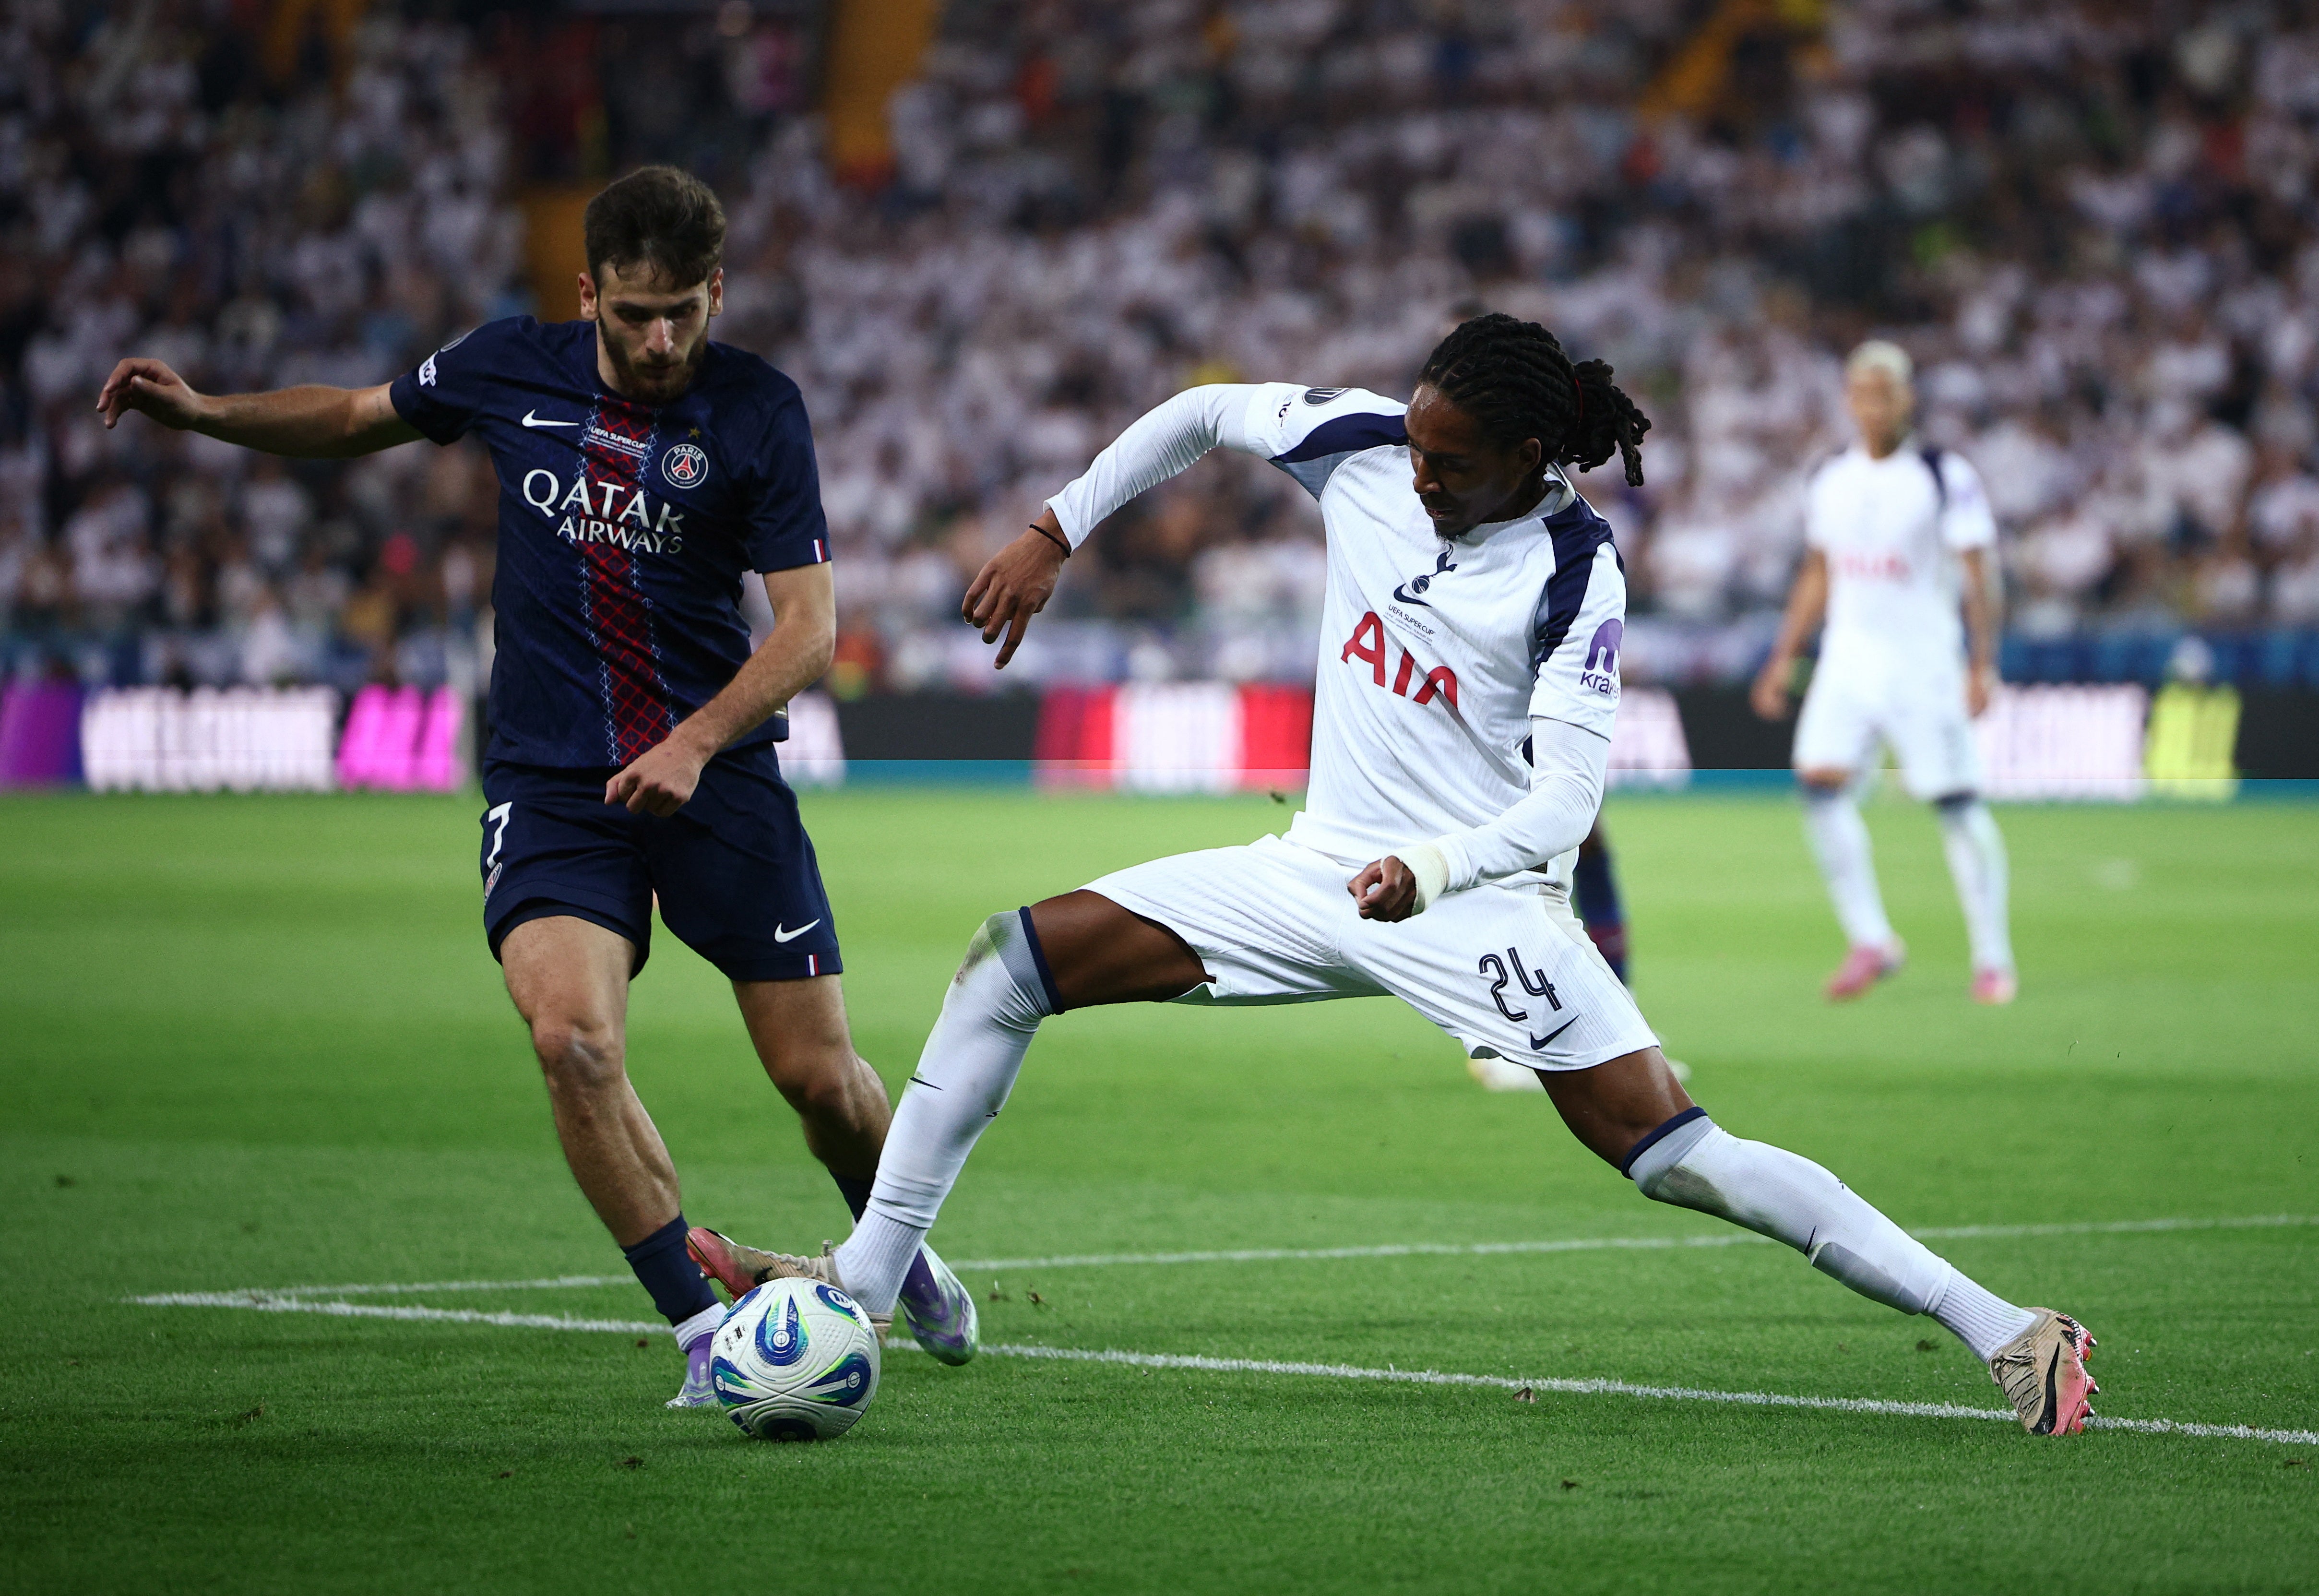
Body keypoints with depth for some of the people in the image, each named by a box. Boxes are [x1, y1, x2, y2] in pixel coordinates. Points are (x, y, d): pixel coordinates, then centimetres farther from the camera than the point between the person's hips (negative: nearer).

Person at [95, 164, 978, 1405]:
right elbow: (359, 419, 18)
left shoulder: (758, 411, -8)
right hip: (547, 782, 1)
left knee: (817, 1073, 2)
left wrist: (695, 742, -23)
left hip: (716, 771, -1)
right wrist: (204, 411, 4)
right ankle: (703, 1331, -13)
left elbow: (808, 623, -9)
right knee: (573, 1036, -24)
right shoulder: (510, 369, -1)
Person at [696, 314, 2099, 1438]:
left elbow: (1564, 801, -22)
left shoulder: (1575, 573, -17)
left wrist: (1432, 871, -39)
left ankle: (2006, 1332, -16)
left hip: (1481, 896, -6)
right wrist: (1053, 536, 11)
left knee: (1671, 1153, -20)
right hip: (1322, 867, 6)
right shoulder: (1362, 446, -3)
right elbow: (1201, 413, 15)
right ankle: (864, 1280, 7)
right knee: (1010, 963, -2)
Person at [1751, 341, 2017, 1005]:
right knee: (1821, 782, -13)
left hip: (1925, 660, -4)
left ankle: (1993, 958, 6)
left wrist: (1983, 663, -15)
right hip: (1847, 659, 4)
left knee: (1956, 803, -5)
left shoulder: (1948, 477, -5)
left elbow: (1979, 575, -7)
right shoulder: (1831, 482, 10)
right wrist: (1784, 658, 17)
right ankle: (1870, 941, -6)